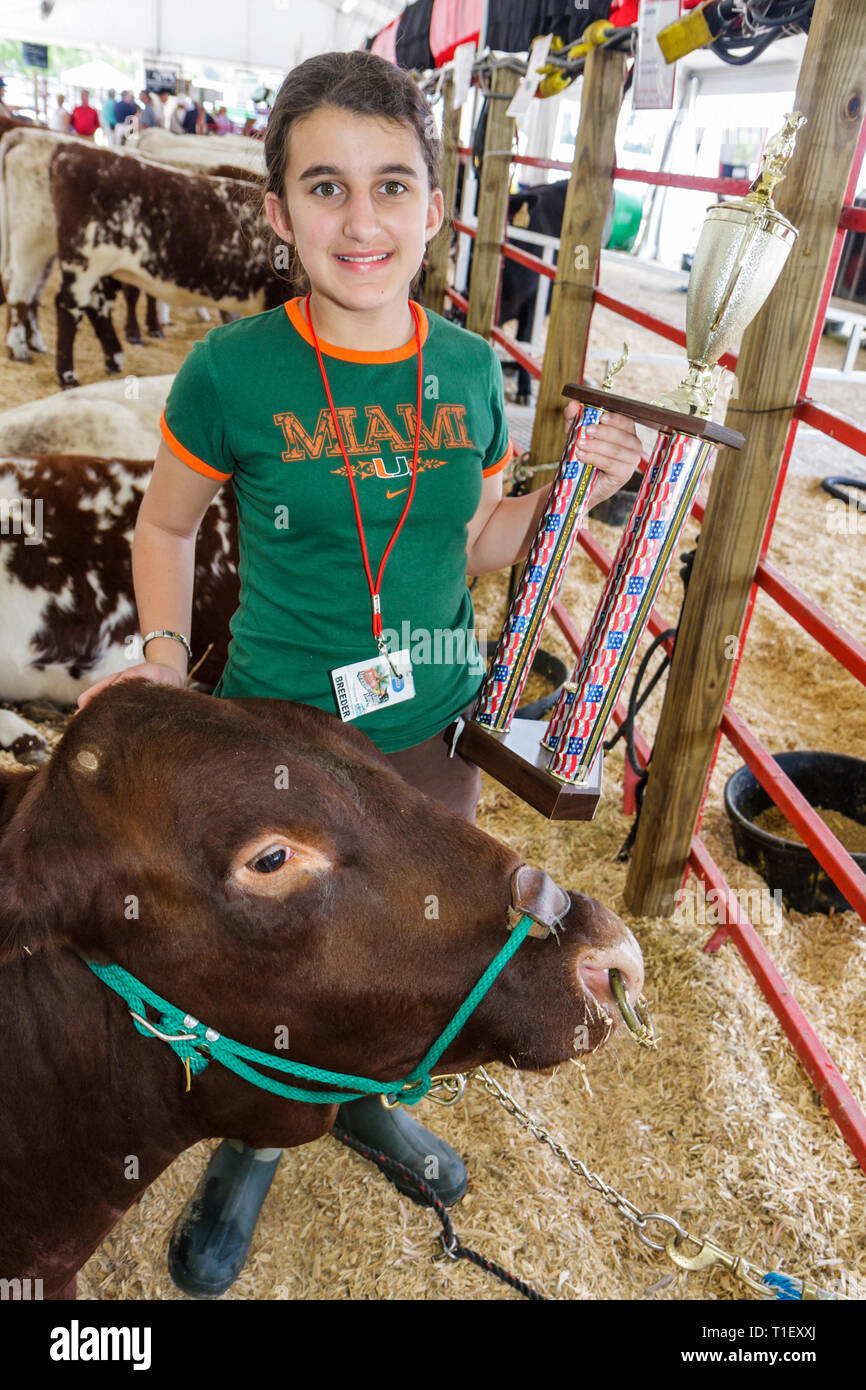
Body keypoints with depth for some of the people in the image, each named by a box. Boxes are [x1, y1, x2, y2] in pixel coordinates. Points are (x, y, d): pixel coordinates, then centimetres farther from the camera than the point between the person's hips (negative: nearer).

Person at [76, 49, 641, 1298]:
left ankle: (370, 1098, 55)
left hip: (434, 731, 4)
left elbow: (472, 549, 7)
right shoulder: (233, 372, -14)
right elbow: (164, 527, 2)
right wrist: (165, 656, -11)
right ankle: (253, 1142, 49)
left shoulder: (469, 369, -4)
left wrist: (569, 495, -8)